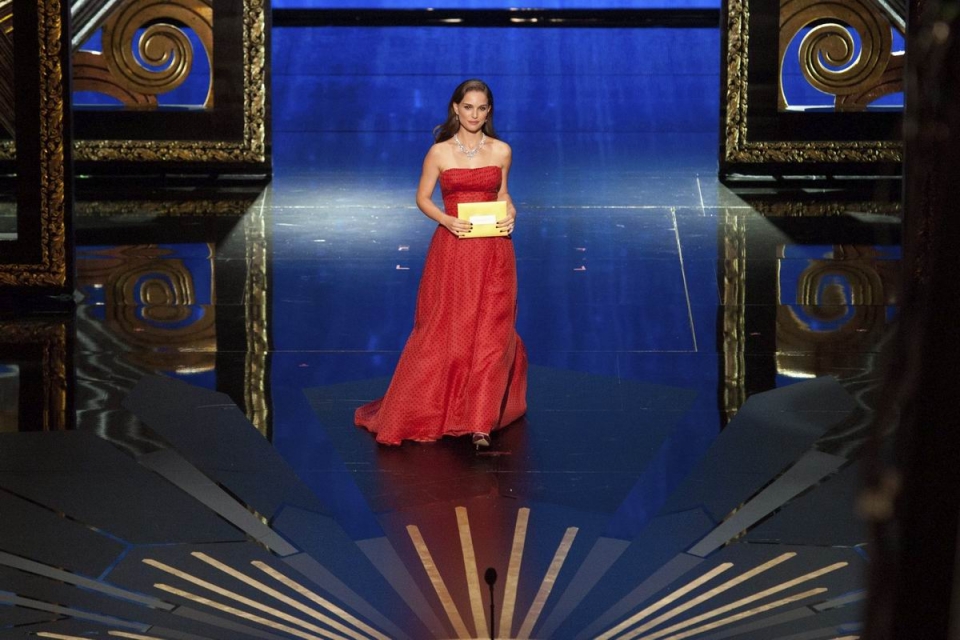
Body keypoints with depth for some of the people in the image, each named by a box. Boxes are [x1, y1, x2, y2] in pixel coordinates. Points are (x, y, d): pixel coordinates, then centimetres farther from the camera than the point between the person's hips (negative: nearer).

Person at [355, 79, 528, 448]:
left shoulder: (501, 151, 5)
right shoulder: (440, 152, -1)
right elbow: (423, 198, 5)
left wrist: (510, 214, -3)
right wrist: (447, 220, -13)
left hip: (493, 253, 2)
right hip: (452, 251, -2)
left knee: (490, 334, -4)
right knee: (443, 333, 1)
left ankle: (480, 422, -1)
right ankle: (411, 413, 16)